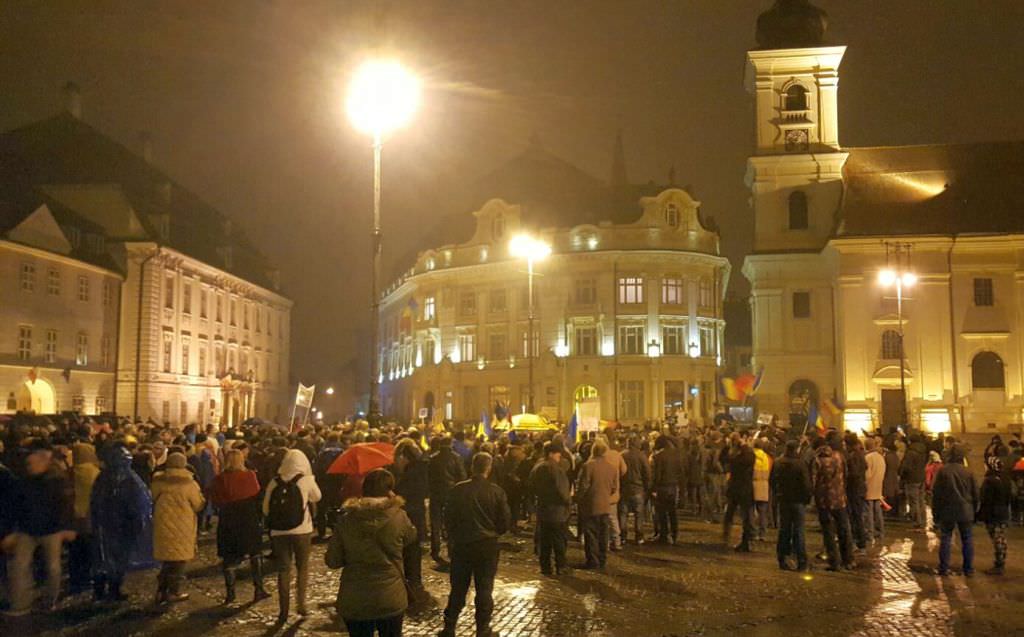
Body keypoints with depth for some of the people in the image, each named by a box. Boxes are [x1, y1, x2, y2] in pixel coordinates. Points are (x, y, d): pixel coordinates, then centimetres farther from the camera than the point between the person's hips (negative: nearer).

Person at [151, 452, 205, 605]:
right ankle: (173, 591, 11)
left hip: (162, 525, 4)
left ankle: (161, 590, 14)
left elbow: (153, 500, 9)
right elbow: (199, 505, -8)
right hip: (182, 526, -4)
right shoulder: (189, 483, -15)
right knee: (179, 559, 8)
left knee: (167, 558, 17)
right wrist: (203, 499, 12)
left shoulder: (158, 481, -3)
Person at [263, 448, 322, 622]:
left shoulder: (274, 482, 0)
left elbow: (266, 509, 4)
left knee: (283, 569, 8)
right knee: (302, 567, 15)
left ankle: (283, 610, 8)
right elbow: (317, 497, 10)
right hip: (301, 530, -2)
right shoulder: (306, 480, -7)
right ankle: (301, 603, 12)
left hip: (278, 531, 2)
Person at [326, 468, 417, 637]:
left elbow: (332, 561, -2)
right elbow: (411, 538, 10)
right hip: (390, 598, -1)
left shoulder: (347, 519, -7)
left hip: (353, 600, 1)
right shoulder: (398, 517, -11)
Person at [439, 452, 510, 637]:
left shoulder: (458, 489, -9)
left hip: (461, 544, 1)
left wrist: (452, 538, 13)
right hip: (487, 545, -1)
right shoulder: (496, 491, -9)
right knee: (484, 588, 8)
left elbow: (448, 518, -2)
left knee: (458, 588, 11)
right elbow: (505, 520, -4)